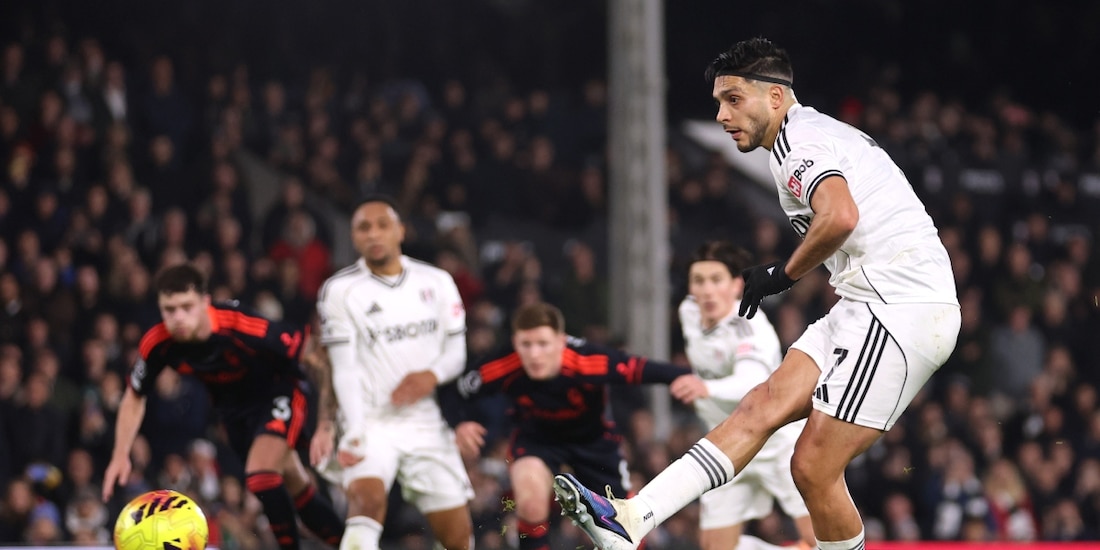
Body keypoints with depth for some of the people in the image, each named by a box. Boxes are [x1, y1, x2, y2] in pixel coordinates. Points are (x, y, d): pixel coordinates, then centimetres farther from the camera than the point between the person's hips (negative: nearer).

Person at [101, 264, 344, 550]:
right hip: (235, 406, 5)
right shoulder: (157, 343, -23)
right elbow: (134, 397, -4)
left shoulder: (241, 328, -37)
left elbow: (304, 345, -24)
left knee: (261, 476, -25)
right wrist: (121, 455, -13)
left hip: (280, 390, -5)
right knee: (296, 487, 12)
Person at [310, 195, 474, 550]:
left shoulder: (436, 282, 7)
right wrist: (354, 433, -19)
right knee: (367, 498, -31)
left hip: (427, 423, 3)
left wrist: (432, 376, -13)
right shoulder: (339, 290, -2)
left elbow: (456, 351, 10)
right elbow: (344, 369, -7)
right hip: (371, 423, -3)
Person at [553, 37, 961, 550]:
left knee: (814, 467, -8)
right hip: (868, 305, 10)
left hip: (900, 311, -10)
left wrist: (782, 274, -15)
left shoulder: (799, 141, -12)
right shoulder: (818, 132, 19)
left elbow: (840, 217, -30)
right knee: (764, 405, 0)